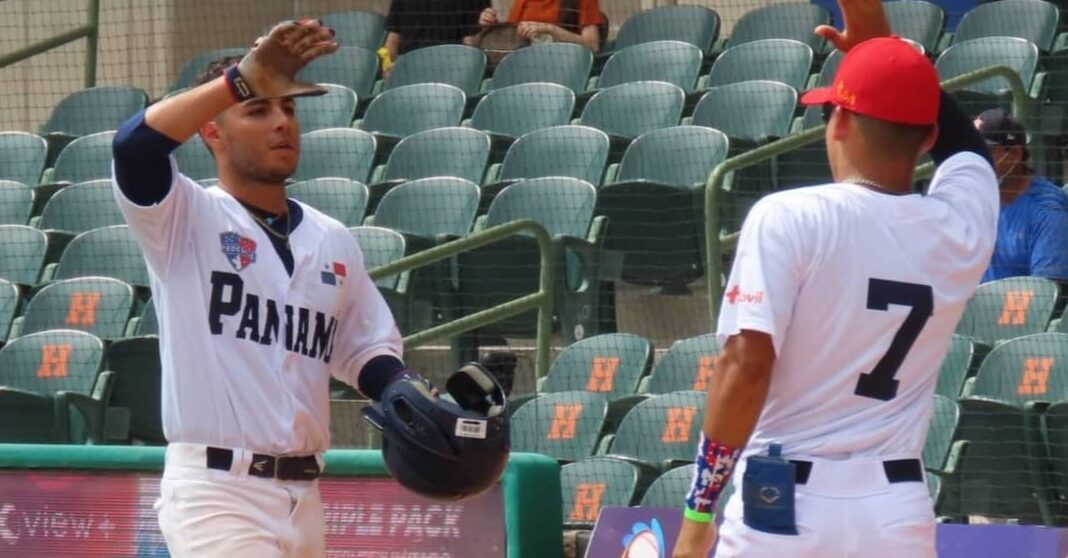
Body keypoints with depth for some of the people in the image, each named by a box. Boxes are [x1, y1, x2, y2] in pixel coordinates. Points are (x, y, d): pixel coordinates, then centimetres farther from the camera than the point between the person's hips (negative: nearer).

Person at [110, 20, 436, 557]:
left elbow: (366, 352, 20)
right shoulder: (186, 220, -3)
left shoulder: (334, 242, 16)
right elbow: (135, 145, -22)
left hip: (304, 497, 7)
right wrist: (242, 79, -28)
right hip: (215, 491, -7)